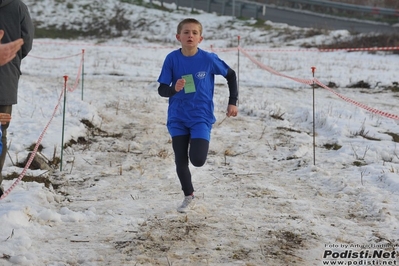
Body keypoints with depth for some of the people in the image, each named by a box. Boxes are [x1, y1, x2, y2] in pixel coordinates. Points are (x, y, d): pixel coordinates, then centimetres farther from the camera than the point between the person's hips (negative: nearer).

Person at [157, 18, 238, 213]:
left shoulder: (208, 59, -11)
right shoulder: (172, 59, -9)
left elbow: (231, 75, 5)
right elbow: (162, 89, -6)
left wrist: (233, 102, 2)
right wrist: (174, 89, -28)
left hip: (201, 116, -2)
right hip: (177, 118, 2)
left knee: (197, 160, -15)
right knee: (180, 161, 6)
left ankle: (199, 144, 22)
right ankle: (188, 195, 29)